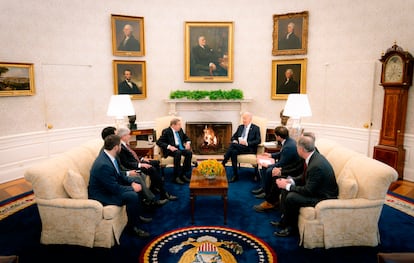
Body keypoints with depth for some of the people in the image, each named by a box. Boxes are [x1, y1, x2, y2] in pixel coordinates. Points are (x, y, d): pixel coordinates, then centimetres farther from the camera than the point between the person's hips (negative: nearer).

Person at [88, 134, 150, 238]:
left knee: (137, 187, 11)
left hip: (110, 187, 10)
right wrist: (132, 188, -14)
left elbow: (119, 175, 9)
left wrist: (132, 182, -3)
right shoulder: (103, 165, -32)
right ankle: (133, 226, -4)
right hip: (101, 195, -10)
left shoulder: (107, 154, -3)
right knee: (133, 196, -24)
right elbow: (115, 189, -26)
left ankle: (137, 215, 24)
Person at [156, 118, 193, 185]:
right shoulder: (166, 131, -7)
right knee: (178, 153, -37)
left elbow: (186, 137, 26)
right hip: (170, 149, -6)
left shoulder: (180, 130, 11)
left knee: (189, 152, -23)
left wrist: (188, 143, 3)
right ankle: (176, 177, -28)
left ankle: (183, 174, -15)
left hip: (180, 148, 6)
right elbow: (159, 142, -13)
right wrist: (169, 146, -25)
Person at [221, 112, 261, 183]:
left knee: (233, 145, -31)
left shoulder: (256, 128, 5)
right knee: (233, 151, -33)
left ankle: (223, 164, -23)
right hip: (238, 147, 5)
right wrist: (234, 141, -4)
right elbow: (233, 137, 21)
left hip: (249, 148, -5)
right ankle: (235, 175, -29)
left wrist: (247, 143, -19)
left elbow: (258, 140, -6)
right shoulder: (240, 127, 21)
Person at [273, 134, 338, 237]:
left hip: (324, 197, -10)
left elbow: (308, 191, -25)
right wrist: (290, 181, -4)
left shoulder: (316, 165, -31)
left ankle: (291, 227, 0)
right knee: (286, 190, 6)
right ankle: (285, 220, 16)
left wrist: (287, 186, -17)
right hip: (314, 189, 10)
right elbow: (304, 177, 12)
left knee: (291, 197, -22)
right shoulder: (313, 156, -3)